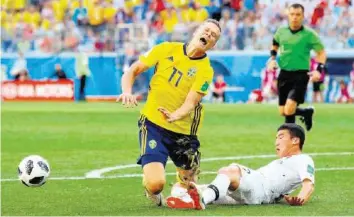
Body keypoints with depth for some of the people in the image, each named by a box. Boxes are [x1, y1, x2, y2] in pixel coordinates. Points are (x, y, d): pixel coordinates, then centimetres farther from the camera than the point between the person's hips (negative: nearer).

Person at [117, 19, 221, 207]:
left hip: (182, 131, 1)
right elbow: (132, 71, 2)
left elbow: (191, 103, -18)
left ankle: (180, 187, 50)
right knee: (155, 183, -20)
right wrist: (127, 91, -19)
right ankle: (153, 191, 18)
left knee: (188, 182, 12)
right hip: (153, 123, -1)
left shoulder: (205, 70, -6)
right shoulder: (166, 49, -2)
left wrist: (175, 116, -39)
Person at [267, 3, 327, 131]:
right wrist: (272, 58, 6)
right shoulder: (281, 31, 4)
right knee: (282, 112, 8)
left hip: (301, 75, -5)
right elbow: (275, 45, 25)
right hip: (284, 73, 5)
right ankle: (306, 112, 35)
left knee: (289, 110, -21)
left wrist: (319, 70, -15)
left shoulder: (309, 34, -8)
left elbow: (321, 52, 0)